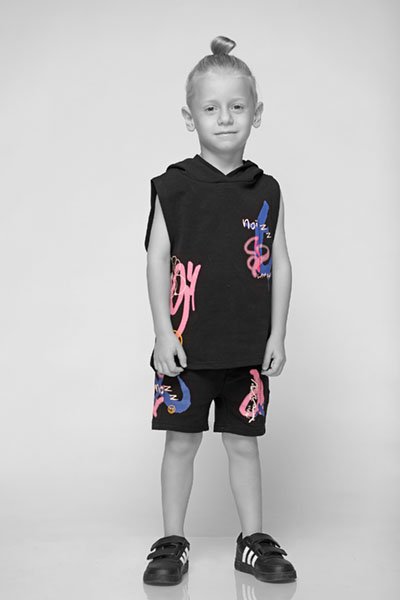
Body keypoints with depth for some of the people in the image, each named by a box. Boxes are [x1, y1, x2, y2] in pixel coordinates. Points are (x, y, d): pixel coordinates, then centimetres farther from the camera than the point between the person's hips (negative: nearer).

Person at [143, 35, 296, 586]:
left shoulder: (266, 191, 4)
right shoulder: (174, 186, -2)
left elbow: (280, 264, 6)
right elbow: (157, 258, -3)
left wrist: (277, 335, 1)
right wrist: (163, 332, -8)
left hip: (248, 345, 2)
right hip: (187, 343, -1)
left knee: (244, 441, 10)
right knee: (181, 441, 7)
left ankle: (254, 540, 24)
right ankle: (173, 542, 22)